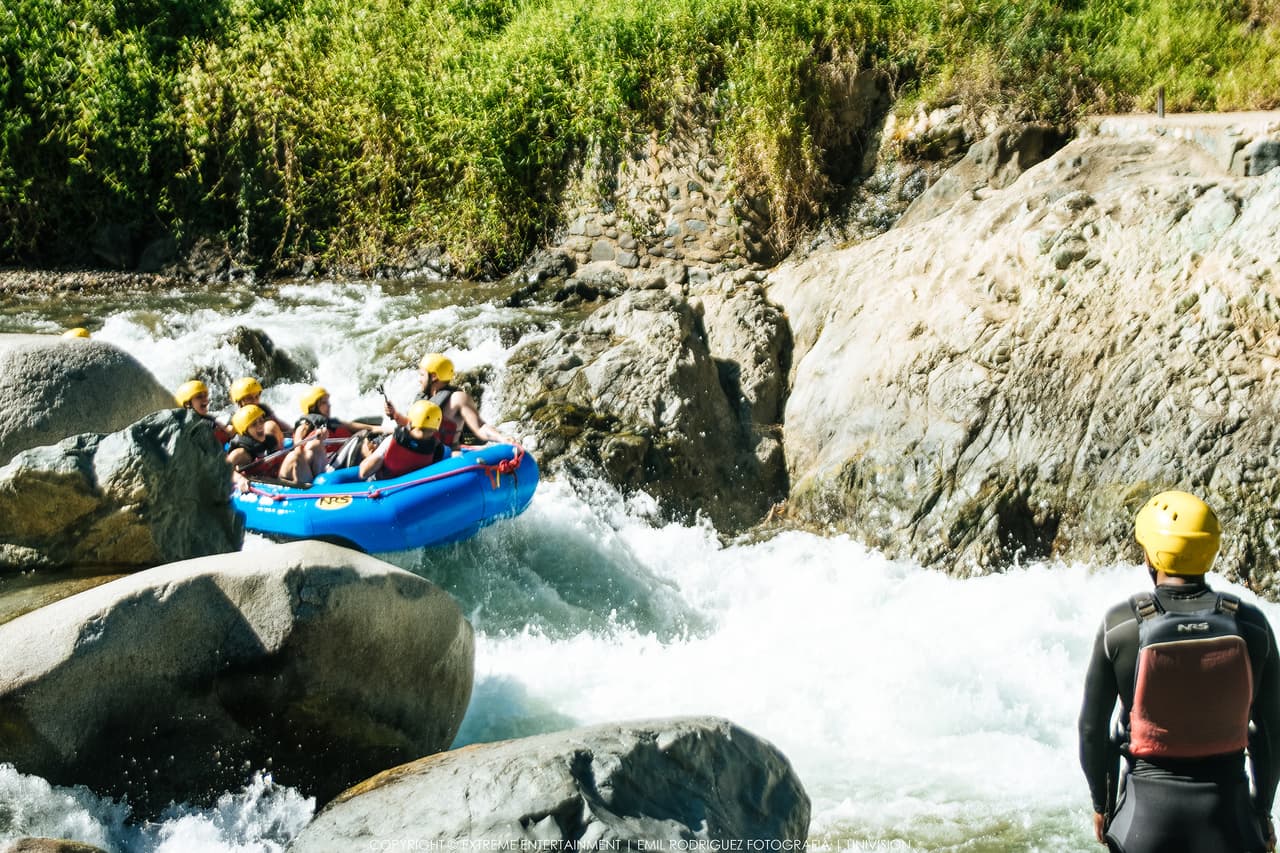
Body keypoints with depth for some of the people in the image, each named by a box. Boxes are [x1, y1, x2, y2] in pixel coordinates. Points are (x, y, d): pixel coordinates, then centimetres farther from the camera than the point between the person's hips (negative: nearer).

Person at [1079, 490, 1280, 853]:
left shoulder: (1119, 624, -11)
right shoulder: (1251, 625, -7)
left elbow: (1092, 727, -4)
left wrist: (1100, 803, 11)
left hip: (1148, 805, 0)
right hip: (1228, 808, 1)